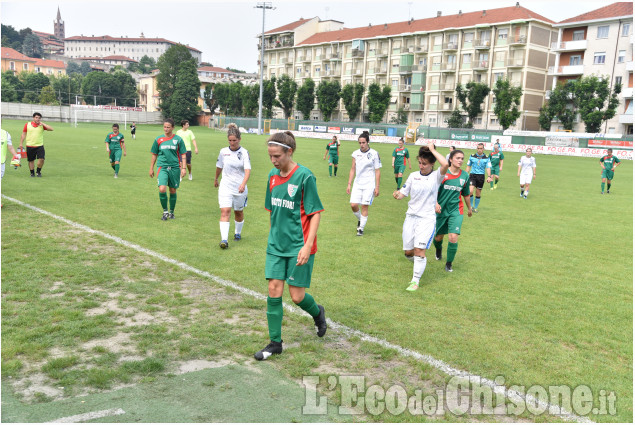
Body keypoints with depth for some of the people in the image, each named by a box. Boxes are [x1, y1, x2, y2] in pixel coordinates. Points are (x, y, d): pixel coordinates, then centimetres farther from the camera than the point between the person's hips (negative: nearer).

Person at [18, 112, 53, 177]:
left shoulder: (42, 125, 3)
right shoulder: (27, 125, 4)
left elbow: (51, 129, -10)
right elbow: (23, 134, 10)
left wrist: (43, 124, -11)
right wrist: (21, 144, 7)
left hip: (40, 146, 0)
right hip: (30, 146, 0)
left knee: (41, 159, -12)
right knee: (31, 160, 6)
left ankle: (38, 171, 10)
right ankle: (32, 173, 22)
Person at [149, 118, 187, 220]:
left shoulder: (178, 139, 1)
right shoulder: (158, 139, 4)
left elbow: (183, 155, 5)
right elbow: (154, 155, 13)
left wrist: (183, 168, -3)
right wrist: (151, 168, 14)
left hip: (174, 168, 0)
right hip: (162, 167, 0)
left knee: (173, 191, 8)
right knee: (162, 189, -17)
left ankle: (171, 212, 27)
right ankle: (165, 211, 2)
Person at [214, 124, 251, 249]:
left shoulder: (244, 152, -7)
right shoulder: (223, 151, 2)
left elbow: (247, 170, -19)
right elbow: (219, 167, 18)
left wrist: (243, 183, -34)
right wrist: (216, 179, 30)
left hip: (240, 188, -1)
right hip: (225, 187, 1)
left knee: (238, 212, 14)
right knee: (225, 211, -13)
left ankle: (237, 233, 38)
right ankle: (224, 240, -18)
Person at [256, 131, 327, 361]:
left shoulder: (305, 176, -14)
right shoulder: (272, 176, 5)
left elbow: (315, 213, -13)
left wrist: (308, 245, -18)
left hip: (299, 246, -5)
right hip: (276, 245, 5)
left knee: (297, 296, 0)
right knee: (274, 290, 2)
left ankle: (318, 313, 34)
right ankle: (275, 343, 15)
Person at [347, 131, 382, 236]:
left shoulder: (374, 154, -5)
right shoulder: (356, 153, 6)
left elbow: (377, 171, -3)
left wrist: (377, 187, -7)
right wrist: (349, 184, 9)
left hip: (369, 185, -4)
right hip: (357, 184, 4)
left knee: (365, 206, -4)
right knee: (353, 205, -5)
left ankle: (361, 228, 9)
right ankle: (360, 219, 25)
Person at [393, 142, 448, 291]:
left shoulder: (436, 176, -4)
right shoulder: (413, 176, 7)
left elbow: (445, 164, -25)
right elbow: (403, 193, 9)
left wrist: (432, 149, -16)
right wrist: (397, 195, -15)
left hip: (427, 218, -4)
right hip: (411, 216, 4)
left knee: (419, 250, -15)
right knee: (408, 252, 7)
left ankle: (415, 281, -2)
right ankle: (418, 262, 40)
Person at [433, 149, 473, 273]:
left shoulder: (465, 176, 1)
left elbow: (466, 194, 16)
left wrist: (469, 208, 26)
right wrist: (436, 203, -17)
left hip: (456, 211, 1)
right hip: (441, 209, -1)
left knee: (453, 237, -14)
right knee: (438, 237, 11)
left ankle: (449, 263, 8)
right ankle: (438, 249, 50)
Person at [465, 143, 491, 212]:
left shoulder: (486, 158, 1)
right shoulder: (472, 156, 3)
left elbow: (488, 168, -6)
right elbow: (468, 166, 12)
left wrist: (489, 176, -21)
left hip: (481, 176, 0)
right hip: (473, 175, 0)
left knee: (478, 193, 6)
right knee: (470, 191, -17)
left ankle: (476, 207, 23)